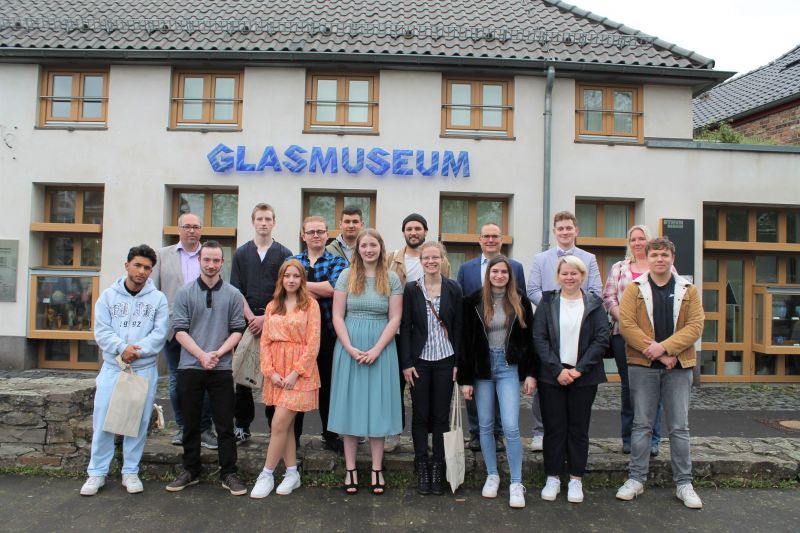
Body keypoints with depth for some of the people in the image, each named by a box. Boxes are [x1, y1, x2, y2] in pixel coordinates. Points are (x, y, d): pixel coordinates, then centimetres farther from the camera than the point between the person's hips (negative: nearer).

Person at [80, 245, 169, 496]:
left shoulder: (158, 298, 1)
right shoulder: (108, 296, 4)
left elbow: (160, 333, -6)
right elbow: (101, 331, -3)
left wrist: (137, 350, -18)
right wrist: (122, 348, -18)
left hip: (145, 369, 0)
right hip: (112, 368, 1)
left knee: (139, 422, 6)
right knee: (103, 420, 3)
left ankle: (130, 472, 19)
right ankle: (97, 473, 18)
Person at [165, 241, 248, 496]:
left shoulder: (233, 294, 3)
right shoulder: (185, 293, 3)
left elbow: (237, 330, 2)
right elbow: (180, 331, -1)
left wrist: (218, 353, -12)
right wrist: (201, 355, -13)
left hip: (222, 369, -1)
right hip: (190, 367, 1)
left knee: (225, 424, 3)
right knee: (191, 424, 11)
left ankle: (229, 473, 14)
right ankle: (190, 471, 26)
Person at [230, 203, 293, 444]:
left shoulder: (284, 254, 5)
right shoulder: (241, 253, 11)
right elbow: (236, 291, 5)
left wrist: (266, 318, -11)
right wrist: (251, 317, -9)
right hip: (246, 322, 2)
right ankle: (242, 426, 19)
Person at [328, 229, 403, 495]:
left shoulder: (392, 279, 2)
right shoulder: (346, 276, 3)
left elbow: (395, 318, -2)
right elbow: (337, 316, -1)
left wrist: (376, 350, -11)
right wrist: (351, 349, -11)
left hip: (381, 349, 0)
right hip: (349, 348, 0)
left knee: (378, 406, 5)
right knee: (350, 404, 5)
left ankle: (377, 470, 15)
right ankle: (350, 469, 15)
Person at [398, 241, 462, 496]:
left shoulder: (453, 289, 1)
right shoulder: (411, 289, 0)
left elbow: (458, 327, 3)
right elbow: (405, 327, -1)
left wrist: (458, 363, -1)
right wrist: (406, 363, -6)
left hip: (445, 360, 0)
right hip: (419, 360, 0)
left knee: (441, 415, 6)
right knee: (420, 415, 7)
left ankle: (438, 468, 19)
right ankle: (422, 468, 20)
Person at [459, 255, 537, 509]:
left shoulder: (520, 302, 0)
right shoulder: (474, 302, -3)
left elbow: (528, 339, 4)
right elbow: (466, 342, -2)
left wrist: (530, 373, -1)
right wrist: (466, 379, -4)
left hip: (509, 367, -1)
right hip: (482, 368, 1)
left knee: (511, 427, -7)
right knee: (486, 425, 9)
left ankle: (516, 483, 7)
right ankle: (492, 476, 26)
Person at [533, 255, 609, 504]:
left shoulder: (594, 304, 4)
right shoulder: (547, 302, 3)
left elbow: (602, 339, -3)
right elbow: (539, 338, -4)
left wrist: (579, 369, -11)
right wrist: (558, 369, -12)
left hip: (584, 377, 0)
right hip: (551, 376, 0)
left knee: (579, 428, 8)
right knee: (554, 428, 6)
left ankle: (576, 479, 20)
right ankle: (553, 478, 18)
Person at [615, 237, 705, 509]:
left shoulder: (688, 290, 5)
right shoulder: (634, 289, 1)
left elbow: (695, 326, -4)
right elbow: (626, 324, -9)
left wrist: (665, 347, -17)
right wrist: (656, 353, -14)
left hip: (679, 366, 1)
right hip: (642, 366, -1)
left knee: (679, 426, 8)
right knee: (642, 424, 7)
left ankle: (684, 483, 20)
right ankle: (636, 479, 18)